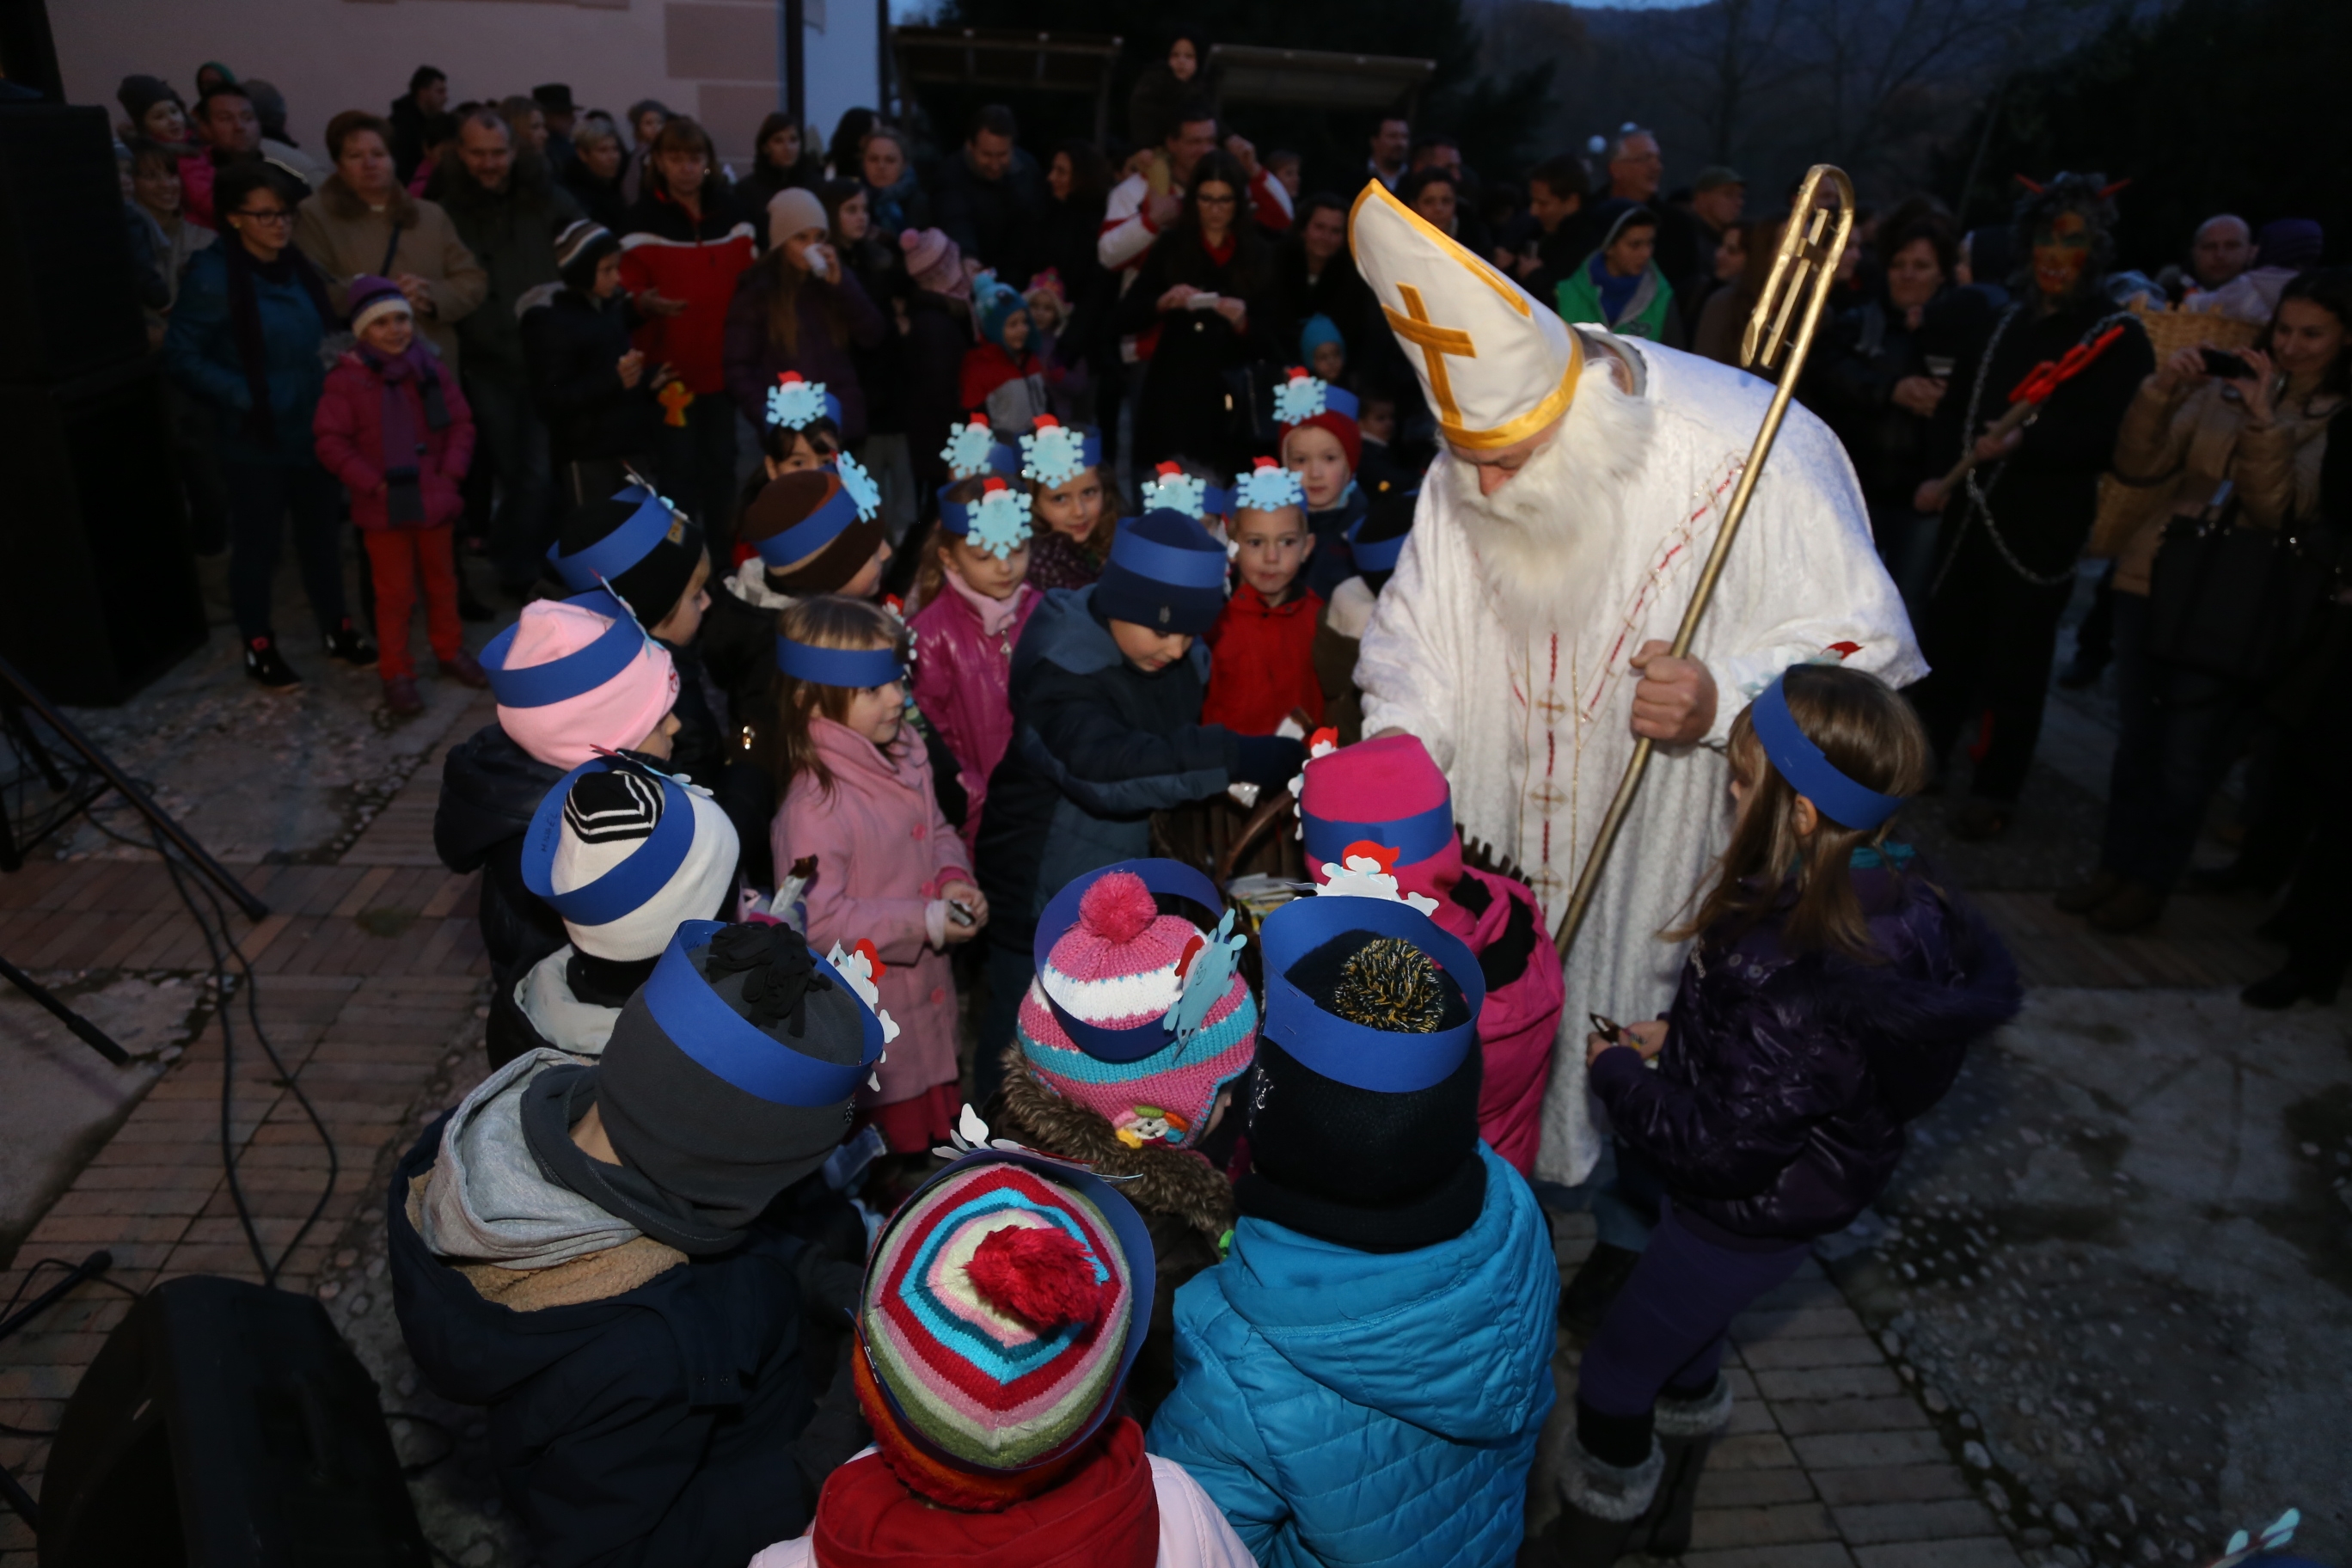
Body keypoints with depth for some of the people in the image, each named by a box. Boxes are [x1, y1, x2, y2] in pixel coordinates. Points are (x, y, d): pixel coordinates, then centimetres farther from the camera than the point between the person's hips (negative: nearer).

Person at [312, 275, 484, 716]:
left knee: (441, 581, 18)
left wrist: (451, 473, -7)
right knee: (394, 591, 3)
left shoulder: (433, 372, 1)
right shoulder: (346, 380, -10)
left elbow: (460, 425, 5)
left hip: (434, 499, 4)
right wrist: (372, 483, -16)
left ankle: (450, 651, 35)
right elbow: (331, 441, -10)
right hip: (383, 507, -3)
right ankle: (396, 673, 14)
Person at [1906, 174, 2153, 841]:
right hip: (1971, 511, 5)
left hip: (2041, 528, -4)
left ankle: (1995, 791, 12)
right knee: (1946, 640, 11)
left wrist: (2025, 443, -25)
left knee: (2015, 661, 1)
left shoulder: (2118, 336, -2)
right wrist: (1941, 474, 2)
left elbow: (2105, 435, -12)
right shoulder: (1996, 321, 12)